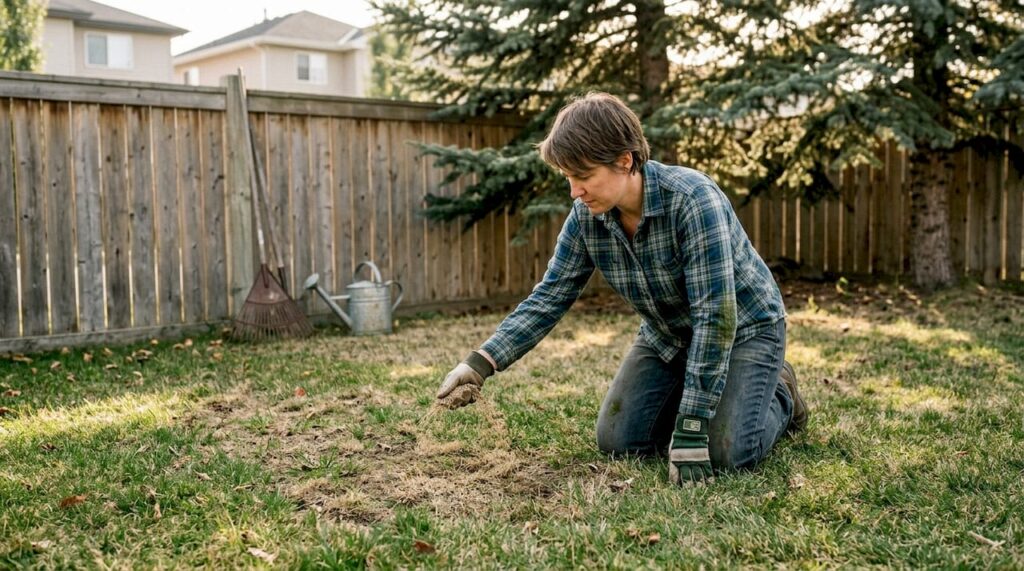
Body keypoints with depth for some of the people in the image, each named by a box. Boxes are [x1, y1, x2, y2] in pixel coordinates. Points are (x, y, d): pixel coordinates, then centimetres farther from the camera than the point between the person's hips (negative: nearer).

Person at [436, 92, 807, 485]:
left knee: (726, 451, -22)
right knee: (616, 440, -5)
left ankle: (779, 397, 11)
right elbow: (549, 297, -9)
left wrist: (690, 429, -35)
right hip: (666, 335, 6)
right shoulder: (586, 217, -16)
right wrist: (481, 362, -23)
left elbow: (716, 317, -34)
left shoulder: (692, 200, -33)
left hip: (743, 327, -5)